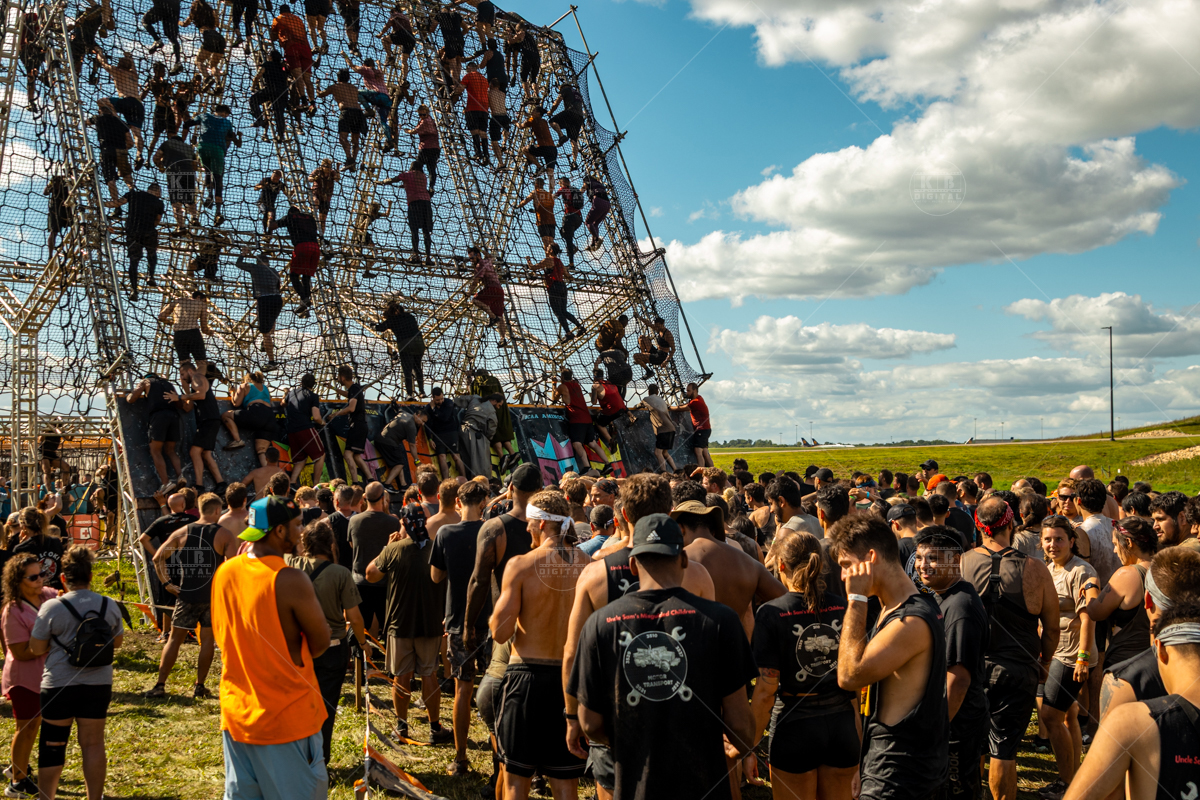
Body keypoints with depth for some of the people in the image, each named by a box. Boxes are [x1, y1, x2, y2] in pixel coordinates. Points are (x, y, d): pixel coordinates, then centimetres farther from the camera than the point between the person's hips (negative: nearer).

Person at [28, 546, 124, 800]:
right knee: (93, 743, 10)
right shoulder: (109, 606, -2)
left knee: (52, 746, 12)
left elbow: (36, 649, -5)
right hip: (98, 684, 3)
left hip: (59, 685, -2)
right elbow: (117, 641, 11)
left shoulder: (51, 608, -12)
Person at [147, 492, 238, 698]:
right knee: (207, 640, 9)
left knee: (174, 639, 10)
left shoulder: (182, 533, 5)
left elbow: (158, 558, 3)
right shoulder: (226, 534, -5)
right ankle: (200, 686, 11)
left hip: (186, 596, 2)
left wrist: (166, 583, 5)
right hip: (213, 596, -2)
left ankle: (160, 685, 10)